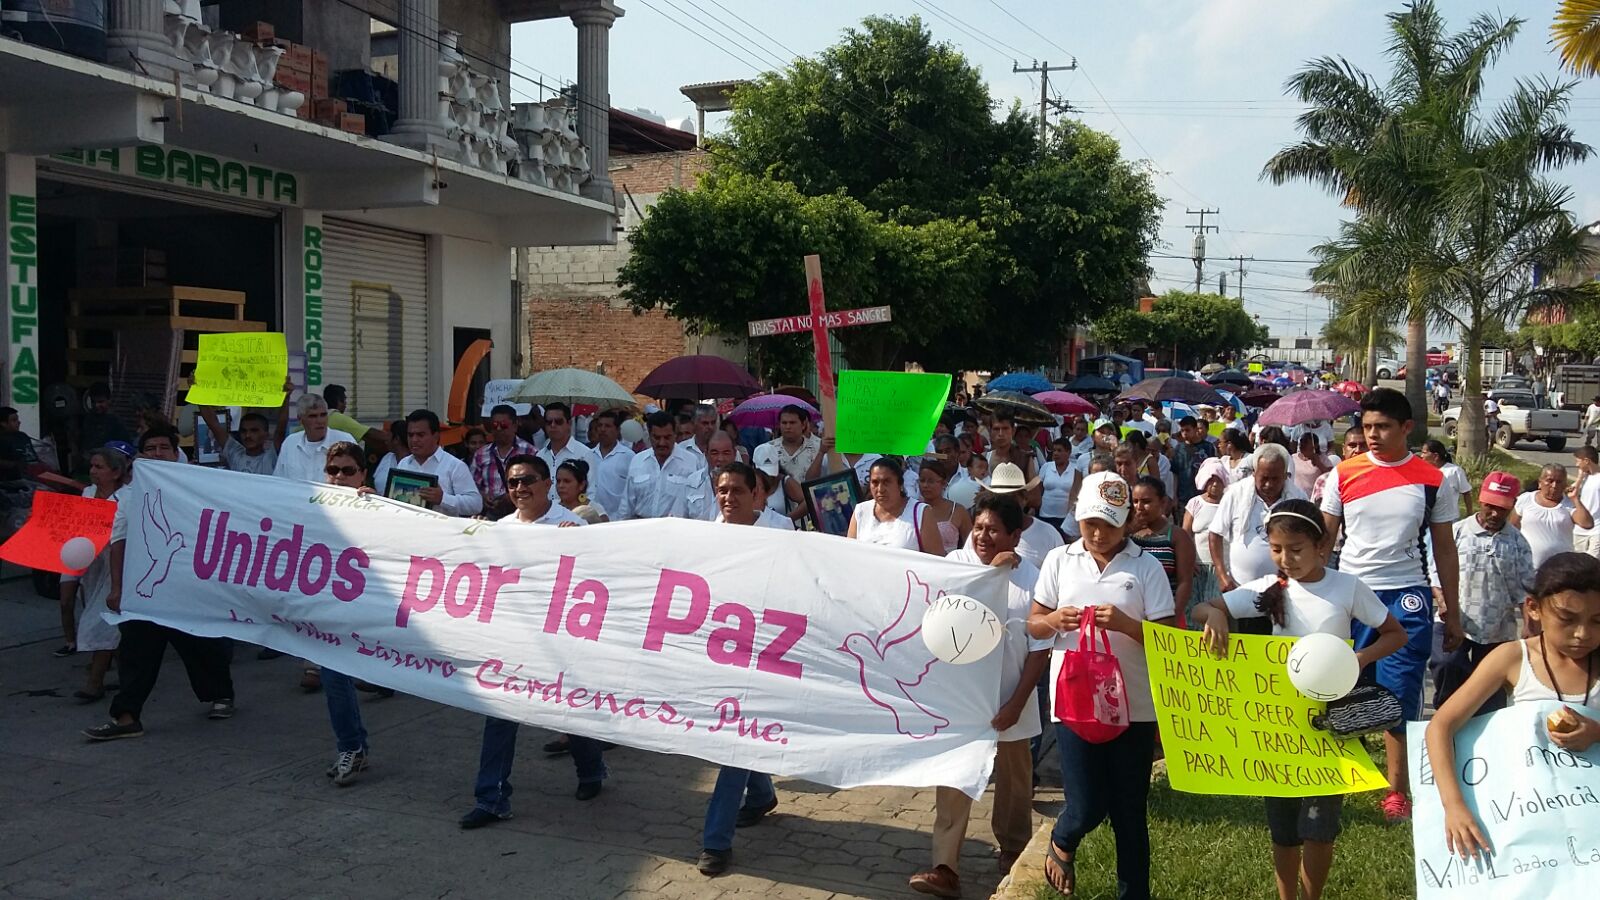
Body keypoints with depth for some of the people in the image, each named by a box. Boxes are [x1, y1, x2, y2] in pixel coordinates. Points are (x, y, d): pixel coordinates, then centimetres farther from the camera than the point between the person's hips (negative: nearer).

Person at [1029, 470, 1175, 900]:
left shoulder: (1146, 566, -2)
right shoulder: (1059, 560, 3)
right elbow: (1033, 625, 9)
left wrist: (1126, 624, -22)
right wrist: (1055, 620, -13)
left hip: (1133, 706, 0)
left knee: (1129, 813, 9)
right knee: (1086, 808, -2)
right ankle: (1062, 842, 32)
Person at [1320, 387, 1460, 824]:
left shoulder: (1432, 480, 2)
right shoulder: (1344, 474, 1)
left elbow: (1444, 549, 8)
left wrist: (1452, 611, 7)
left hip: (1407, 596, 0)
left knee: (1401, 697, 3)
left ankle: (1396, 789, 15)